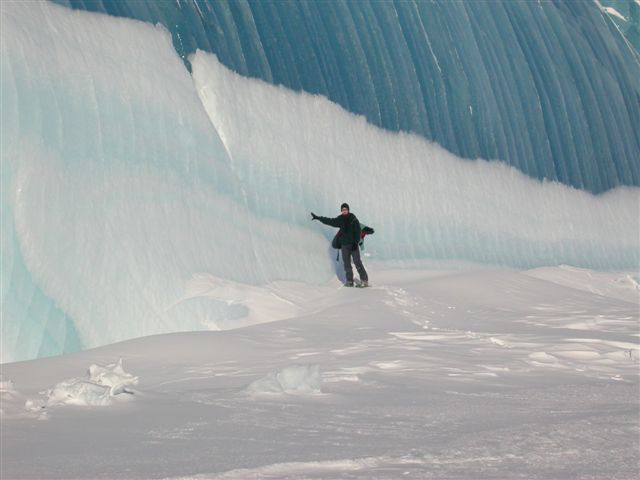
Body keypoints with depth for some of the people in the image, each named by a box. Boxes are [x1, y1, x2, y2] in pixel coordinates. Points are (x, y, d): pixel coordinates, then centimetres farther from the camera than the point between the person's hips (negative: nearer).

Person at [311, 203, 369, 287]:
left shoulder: (353, 219, -5)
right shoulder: (340, 219, 6)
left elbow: (357, 231, -6)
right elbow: (329, 221, 16)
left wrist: (356, 242, -14)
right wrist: (317, 218, 18)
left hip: (353, 244, -5)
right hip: (344, 244, 5)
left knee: (357, 262, -10)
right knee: (347, 264, 3)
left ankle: (364, 280, -8)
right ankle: (349, 281, 6)